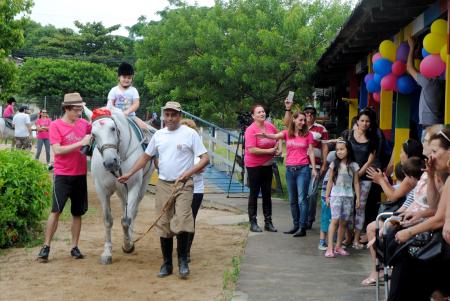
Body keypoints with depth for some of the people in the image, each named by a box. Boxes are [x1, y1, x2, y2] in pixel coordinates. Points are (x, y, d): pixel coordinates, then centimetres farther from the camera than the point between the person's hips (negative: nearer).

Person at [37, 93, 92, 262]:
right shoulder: (56, 125, -7)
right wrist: (80, 143, -21)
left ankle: (74, 247, 16)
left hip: (80, 175, 4)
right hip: (63, 175, -4)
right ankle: (46, 246, 2)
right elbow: (57, 150, -16)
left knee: (78, 212, 8)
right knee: (56, 211, -7)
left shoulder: (84, 124, 6)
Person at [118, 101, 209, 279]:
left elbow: (205, 158, -7)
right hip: (163, 184, 4)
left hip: (183, 185, -4)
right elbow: (146, 157, 19)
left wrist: (189, 172, -20)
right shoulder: (158, 135, 10)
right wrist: (129, 174, 12)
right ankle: (167, 264, 18)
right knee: (164, 226, 7)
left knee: (182, 223, -16)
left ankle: (183, 261, 0)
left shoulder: (190, 134, -4)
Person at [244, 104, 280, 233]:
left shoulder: (270, 126, -1)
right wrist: (269, 151, -22)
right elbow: (252, 150, -27)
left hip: (267, 164, 6)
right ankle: (253, 223, 12)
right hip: (254, 165, -6)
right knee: (254, 193, 4)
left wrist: (279, 148, 3)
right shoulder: (251, 130, -19)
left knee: (267, 193, 11)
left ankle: (268, 222, 20)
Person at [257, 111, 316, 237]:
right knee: (292, 200, 10)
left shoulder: (307, 134, 2)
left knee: (302, 199, -5)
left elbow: (311, 152, 3)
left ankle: (302, 228, -3)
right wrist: (265, 135, -35)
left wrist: (314, 169, -3)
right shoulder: (287, 133, 5)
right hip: (289, 169, 3)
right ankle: (296, 226, 19)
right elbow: (275, 136, -14)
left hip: (303, 169, -3)